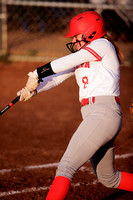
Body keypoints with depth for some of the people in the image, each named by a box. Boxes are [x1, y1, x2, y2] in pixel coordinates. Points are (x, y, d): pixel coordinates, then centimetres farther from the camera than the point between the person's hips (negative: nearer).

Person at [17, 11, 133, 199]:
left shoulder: (102, 44, -2)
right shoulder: (80, 57, 22)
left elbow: (66, 62, -12)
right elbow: (57, 77, 12)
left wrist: (37, 73, -9)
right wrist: (33, 89, -4)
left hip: (104, 113, -10)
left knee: (66, 167, -16)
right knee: (108, 178, 18)